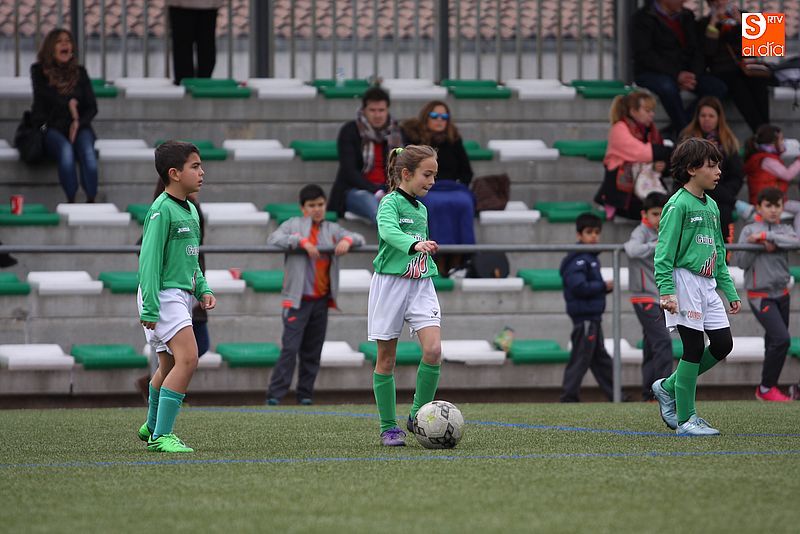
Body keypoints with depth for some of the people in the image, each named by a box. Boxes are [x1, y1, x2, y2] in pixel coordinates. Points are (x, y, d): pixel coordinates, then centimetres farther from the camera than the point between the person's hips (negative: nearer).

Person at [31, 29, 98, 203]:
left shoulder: (79, 73, 14)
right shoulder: (39, 71, 8)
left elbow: (92, 107, 9)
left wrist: (78, 123, -9)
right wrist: (70, 104, -5)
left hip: (78, 127, 2)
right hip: (51, 128, -2)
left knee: (87, 152, -32)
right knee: (65, 150, -36)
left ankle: (91, 201, -36)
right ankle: (71, 202, -38)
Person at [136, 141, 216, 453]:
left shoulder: (190, 211, 14)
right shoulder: (161, 210, -15)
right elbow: (149, 260, -17)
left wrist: (203, 289, 12)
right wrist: (150, 308, -20)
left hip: (182, 295, 10)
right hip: (163, 295, -10)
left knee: (169, 364, 18)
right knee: (188, 358, -21)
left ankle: (153, 427, 36)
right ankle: (162, 436, -21)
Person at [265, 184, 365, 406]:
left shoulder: (331, 229, 13)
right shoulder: (294, 225, 3)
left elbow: (359, 239, 11)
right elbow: (273, 239, -12)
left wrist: (347, 240, -12)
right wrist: (302, 241, -23)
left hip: (321, 299, 4)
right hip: (297, 299, -4)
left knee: (313, 350, 7)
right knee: (290, 347, -13)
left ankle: (305, 394, 15)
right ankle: (275, 394, -12)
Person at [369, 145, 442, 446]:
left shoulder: (421, 209, 15)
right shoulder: (390, 203, -9)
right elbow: (388, 231, -31)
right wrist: (415, 245, -47)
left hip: (421, 284, 6)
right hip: (390, 283, -6)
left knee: (433, 349, -13)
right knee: (386, 358, 1)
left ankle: (418, 416, 0)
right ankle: (388, 427, 8)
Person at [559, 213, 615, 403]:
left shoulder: (591, 258, 16)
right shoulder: (578, 261, -15)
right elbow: (579, 287, -24)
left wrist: (606, 287, 3)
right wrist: (604, 287, -16)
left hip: (593, 317, 10)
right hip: (584, 317, -10)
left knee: (600, 358, 15)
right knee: (580, 358, -7)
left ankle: (614, 395, 21)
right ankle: (569, 397, -3)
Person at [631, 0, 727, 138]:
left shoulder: (686, 16, 14)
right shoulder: (643, 18, -5)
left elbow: (697, 50, 8)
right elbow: (644, 55, -16)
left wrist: (694, 75, -13)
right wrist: (676, 75, -25)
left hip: (685, 74, 6)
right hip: (651, 74, -6)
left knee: (719, 87, -19)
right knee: (668, 86, -40)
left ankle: (674, 130, -20)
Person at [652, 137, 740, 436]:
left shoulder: (711, 206, 16)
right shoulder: (678, 205, -10)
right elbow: (664, 251, -14)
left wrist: (730, 292, 20)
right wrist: (666, 290, -23)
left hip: (707, 283, 8)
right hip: (684, 280, -8)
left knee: (723, 344, 4)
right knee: (693, 349, -7)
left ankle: (668, 388, 19)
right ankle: (685, 420, 1)